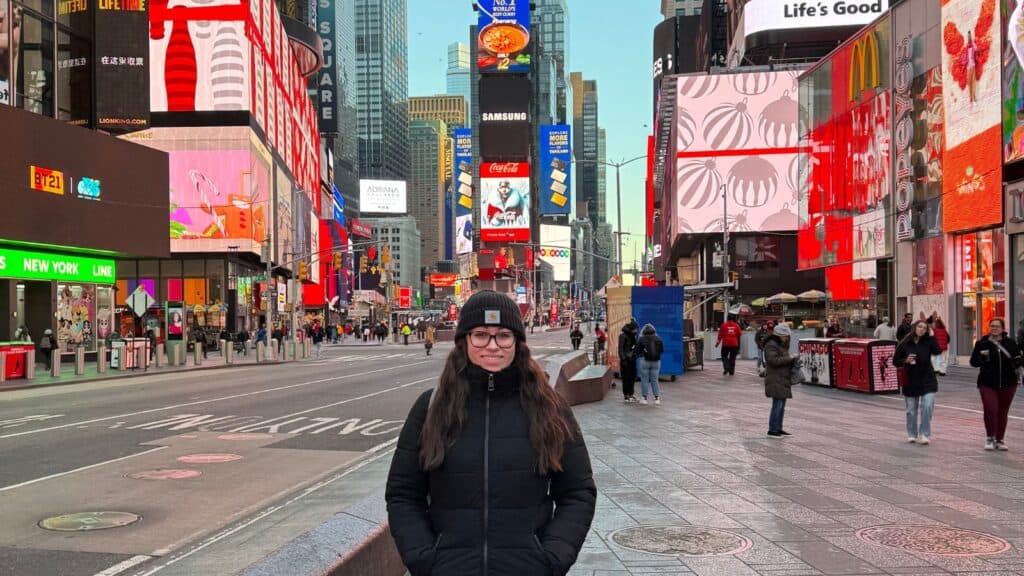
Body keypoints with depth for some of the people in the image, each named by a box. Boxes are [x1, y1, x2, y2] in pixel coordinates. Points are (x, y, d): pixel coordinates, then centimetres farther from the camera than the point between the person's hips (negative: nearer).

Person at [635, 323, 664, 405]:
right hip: (656, 361, 3)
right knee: (654, 380, 11)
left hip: (644, 361, -3)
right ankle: (657, 398, 7)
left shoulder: (642, 339, -9)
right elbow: (662, 350, 6)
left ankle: (644, 398, 5)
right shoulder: (658, 339, 1)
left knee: (644, 380, 4)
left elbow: (637, 351, -7)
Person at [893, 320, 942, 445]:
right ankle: (912, 435, 24)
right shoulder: (904, 344, -4)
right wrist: (906, 361, -17)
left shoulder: (928, 342, -2)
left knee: (927, 406, -12)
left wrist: (933, 336, -20)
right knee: (911, 410, 9)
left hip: (927, 380, 0)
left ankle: (924, 435, -4)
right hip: (911, 381, 0)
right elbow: (895, 361, 2)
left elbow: (937, 350, -22)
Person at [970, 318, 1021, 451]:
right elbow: (973, 362, 0)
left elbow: (1018, 359, 10)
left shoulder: (1010, 343, 2)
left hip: (1008, 384, 2)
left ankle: (1000, 440, 21)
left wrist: (1018, 361, -12)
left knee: (1003, 412, 8)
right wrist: (982, 357, -20)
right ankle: (990, 438, 5)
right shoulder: (982, 343, -1)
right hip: (988, 383, -2)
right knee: (990, 409, -13)